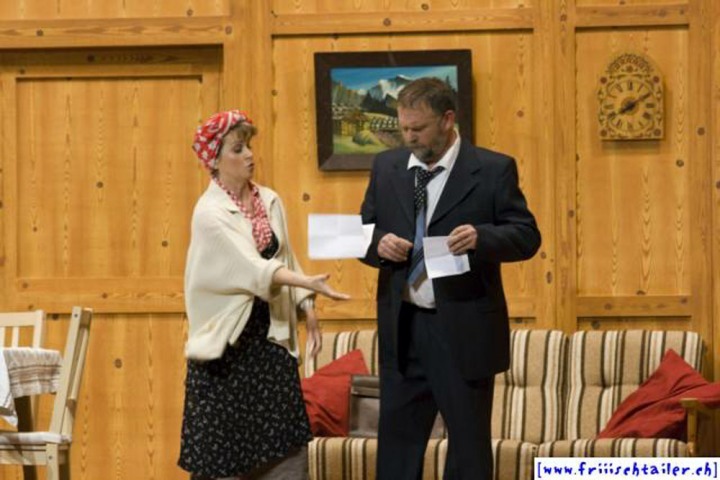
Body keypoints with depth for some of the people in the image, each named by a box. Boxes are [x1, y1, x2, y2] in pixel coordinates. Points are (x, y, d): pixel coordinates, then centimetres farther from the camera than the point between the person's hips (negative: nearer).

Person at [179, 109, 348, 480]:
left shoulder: (270, 201, 6)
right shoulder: (209, 212, -13)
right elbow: (252, 267, -23)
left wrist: (306, 306, 1)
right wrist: (307, 283, -34)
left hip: (270, 333, 6)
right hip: (227, 338, -6)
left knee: (287, 446, 2)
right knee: (225, 446, 0)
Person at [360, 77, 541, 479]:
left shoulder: (493, 170, -4)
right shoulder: (387, 167, 9)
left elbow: (527, 236, -6)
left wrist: (481, 237, -25)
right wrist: (380, 244, -10)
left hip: (464, 330, -4)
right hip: (402, 327, 4)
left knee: (469, 443, 4)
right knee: (398, 437, 8)